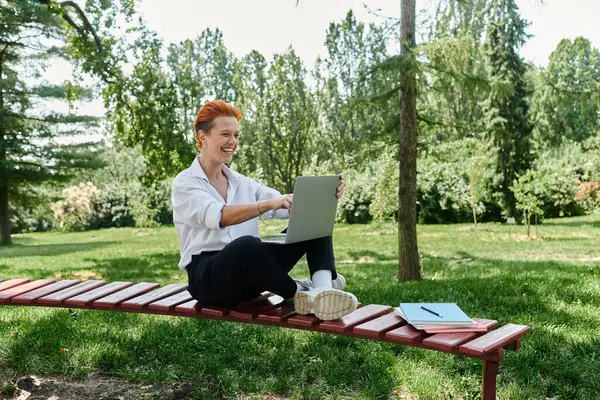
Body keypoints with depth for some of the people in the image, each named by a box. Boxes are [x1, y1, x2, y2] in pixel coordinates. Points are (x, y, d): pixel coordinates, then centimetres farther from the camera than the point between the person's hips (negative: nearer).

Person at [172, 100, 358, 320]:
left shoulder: (242, 183, 15)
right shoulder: (185, 183, -3)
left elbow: (289, 207, 1)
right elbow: (218, 217, -24)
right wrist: (270, 204, -39)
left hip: (249, 270, 6)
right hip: (208, 277, -6)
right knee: (247, 244, -41)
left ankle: (322, 290, -36)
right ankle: (299, 292, -17)